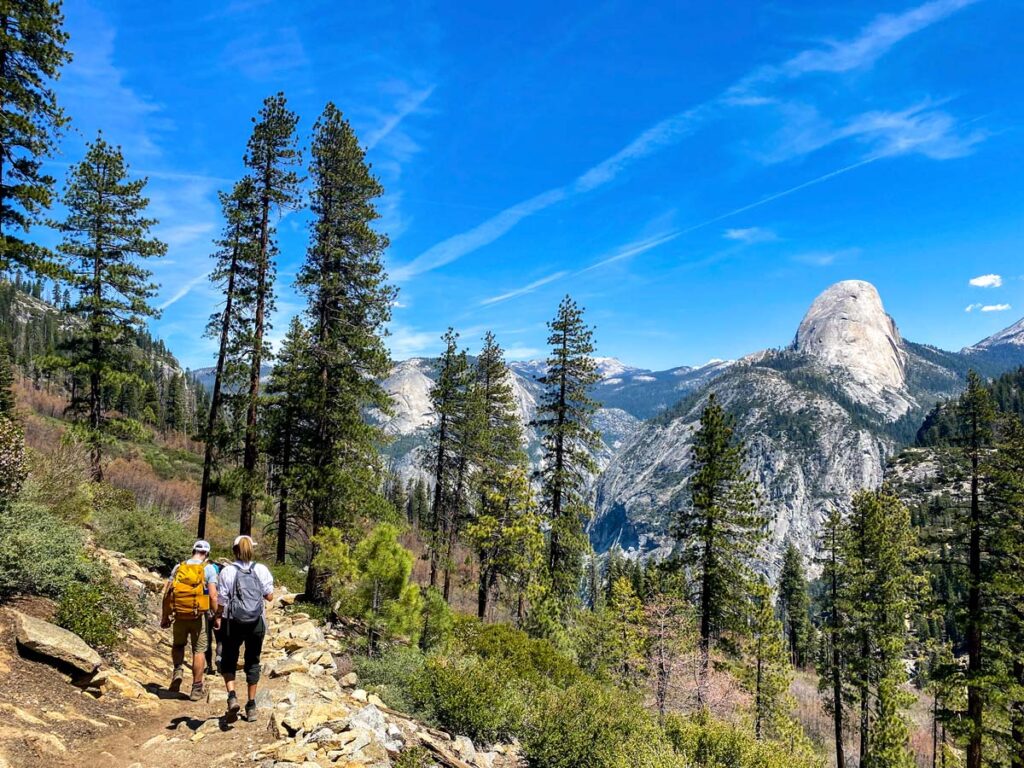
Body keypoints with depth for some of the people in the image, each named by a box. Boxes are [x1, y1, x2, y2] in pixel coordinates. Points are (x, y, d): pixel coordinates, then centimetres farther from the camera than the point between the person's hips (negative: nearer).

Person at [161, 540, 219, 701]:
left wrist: (165, 616, 13)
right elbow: (213, 596, -12)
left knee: (178, 645, 26)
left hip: (180, 615, 2)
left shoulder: (178, 567, 3)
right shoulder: (209, 569, -5)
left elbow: (167, 594, 3)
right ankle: (196, 689, 14)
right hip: (200, 615, -2)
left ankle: (178, 670, 2)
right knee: (199, 650, 9)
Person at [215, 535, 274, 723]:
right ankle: (251, 705, 17)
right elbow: (269, 596, -1)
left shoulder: (227, 571, -8)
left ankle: (232, 696, -6)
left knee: (228, 660, 14)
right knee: (252, 661, 13)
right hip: (257, 622, 2)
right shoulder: (261, 570, -4)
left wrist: (217, 617, 10)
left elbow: (222, 600, -7)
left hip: (234, 622, -1)